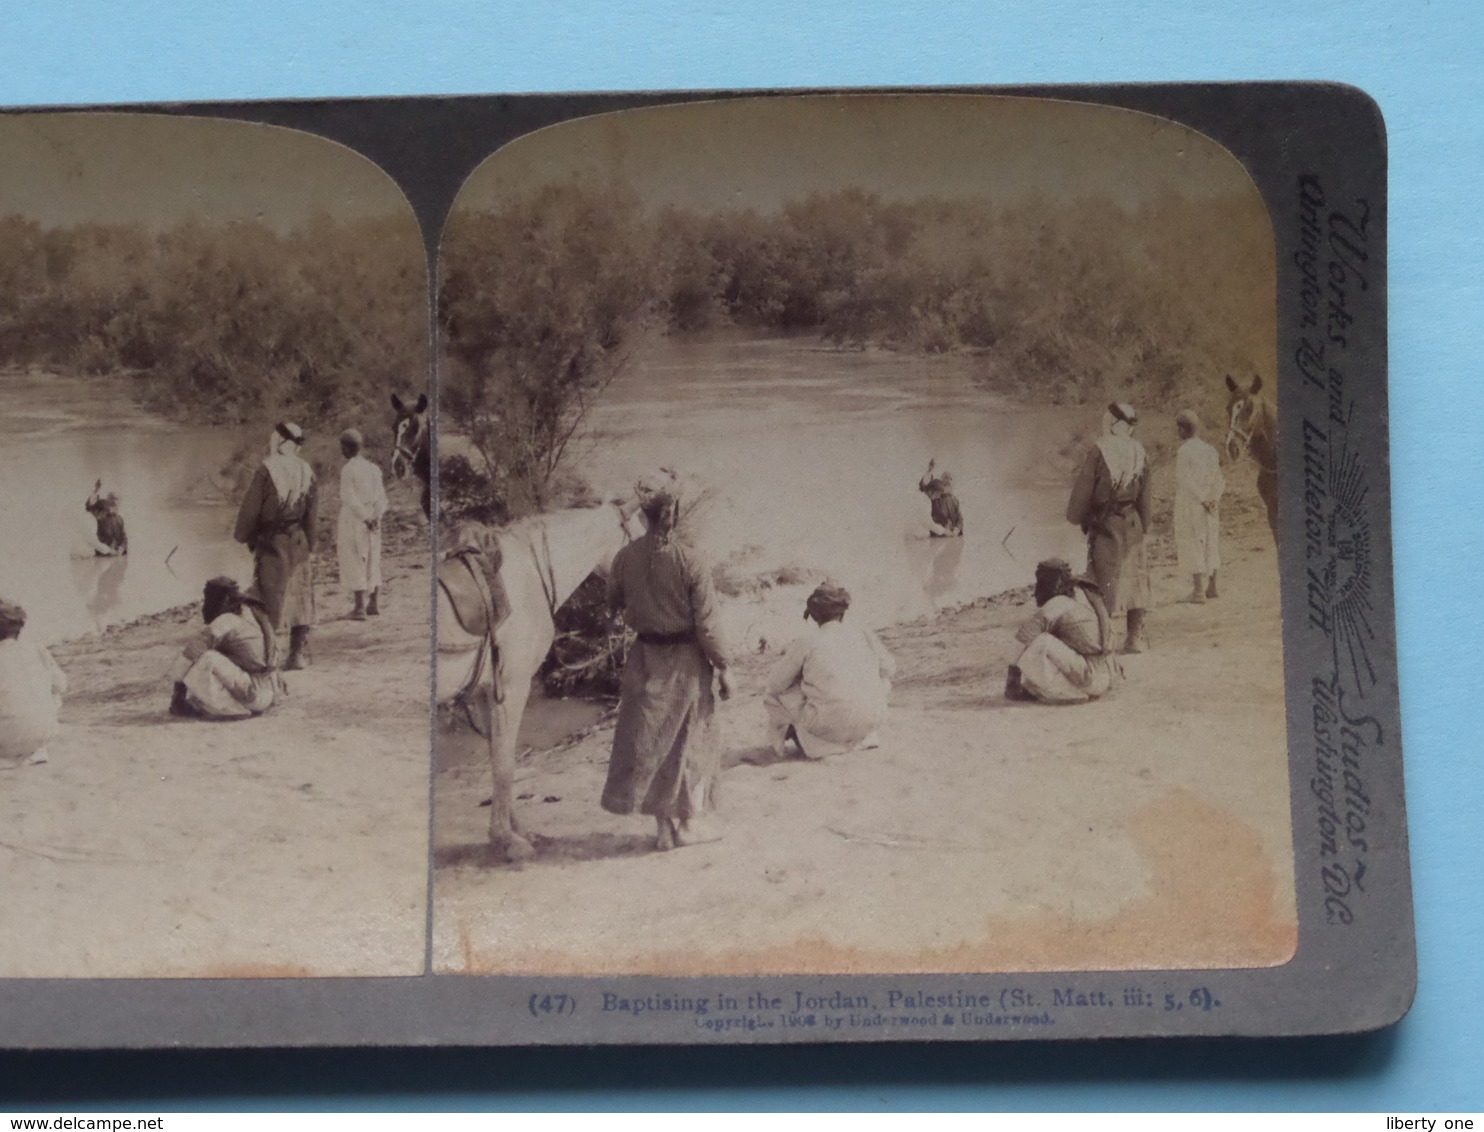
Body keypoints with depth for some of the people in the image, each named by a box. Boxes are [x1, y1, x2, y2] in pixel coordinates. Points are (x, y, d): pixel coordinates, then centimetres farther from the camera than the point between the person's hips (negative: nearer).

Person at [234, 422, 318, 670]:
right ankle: (299, 653, 9)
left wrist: (242, 535, 7)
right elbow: (313, 513, 6)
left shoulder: (267, 470, -13)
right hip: (299, 543, 4)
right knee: (300, 598, 9)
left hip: (271, 544, -4)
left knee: (268, 600, 1)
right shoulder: (306, 471, 2)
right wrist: (309, 545, 14)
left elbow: (251, 507, -9)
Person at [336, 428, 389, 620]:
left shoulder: (348, 469, -12)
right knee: (373, 561, 14)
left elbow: (349, 498, -18)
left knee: (354, 562, -1)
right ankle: (375, 603, 17)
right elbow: (380, 496, 2)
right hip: (371, 520, 6)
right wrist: (376, 517, -6)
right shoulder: (373, 468, 7)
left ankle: (360, 607, -3)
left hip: (353, 520, -6)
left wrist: (366, 519, -16)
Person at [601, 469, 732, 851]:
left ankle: (665, 824, 17)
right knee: (690, 737, 12)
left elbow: (613, 604, 9)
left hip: (644, 658, 3)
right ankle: (690, 819, 22)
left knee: (647, 734, 13)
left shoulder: (626, 558, -7)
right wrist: (722, 667, -3)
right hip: (686, 661, -3)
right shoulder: (692, 561, -19)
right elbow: (707, 623, -15)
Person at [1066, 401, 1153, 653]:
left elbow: (1084, 489, -9)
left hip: (1104, 525, -5)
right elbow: (1144, 495, 8)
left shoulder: (1099, 452, -14)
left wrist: (1075, 516, 7)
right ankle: (1136, 636, 13)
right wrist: (1144, 525, 17)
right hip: (1132, 524, 5)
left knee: (1104, 580, 0)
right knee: (1134, 578, 11)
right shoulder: (1139, 453, 2)